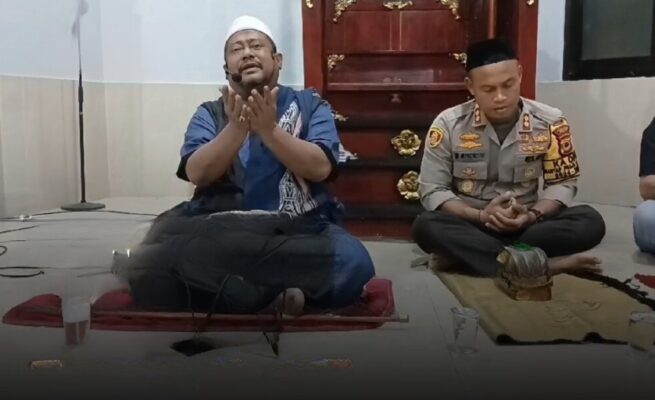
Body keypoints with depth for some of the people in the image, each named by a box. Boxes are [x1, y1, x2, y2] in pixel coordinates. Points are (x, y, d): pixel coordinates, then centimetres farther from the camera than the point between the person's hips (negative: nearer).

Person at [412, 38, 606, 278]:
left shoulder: (550, 122, -4)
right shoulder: (448, 124, -8)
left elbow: (563, 183, 2)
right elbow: (432, 191, -8)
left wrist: (533, 215, -19)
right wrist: (481, 215, -23)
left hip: (525, 225, 2)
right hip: (471, 225, -1)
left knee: (590, 221, -23)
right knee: (427, 226, -33)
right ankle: (540, 266, -35)